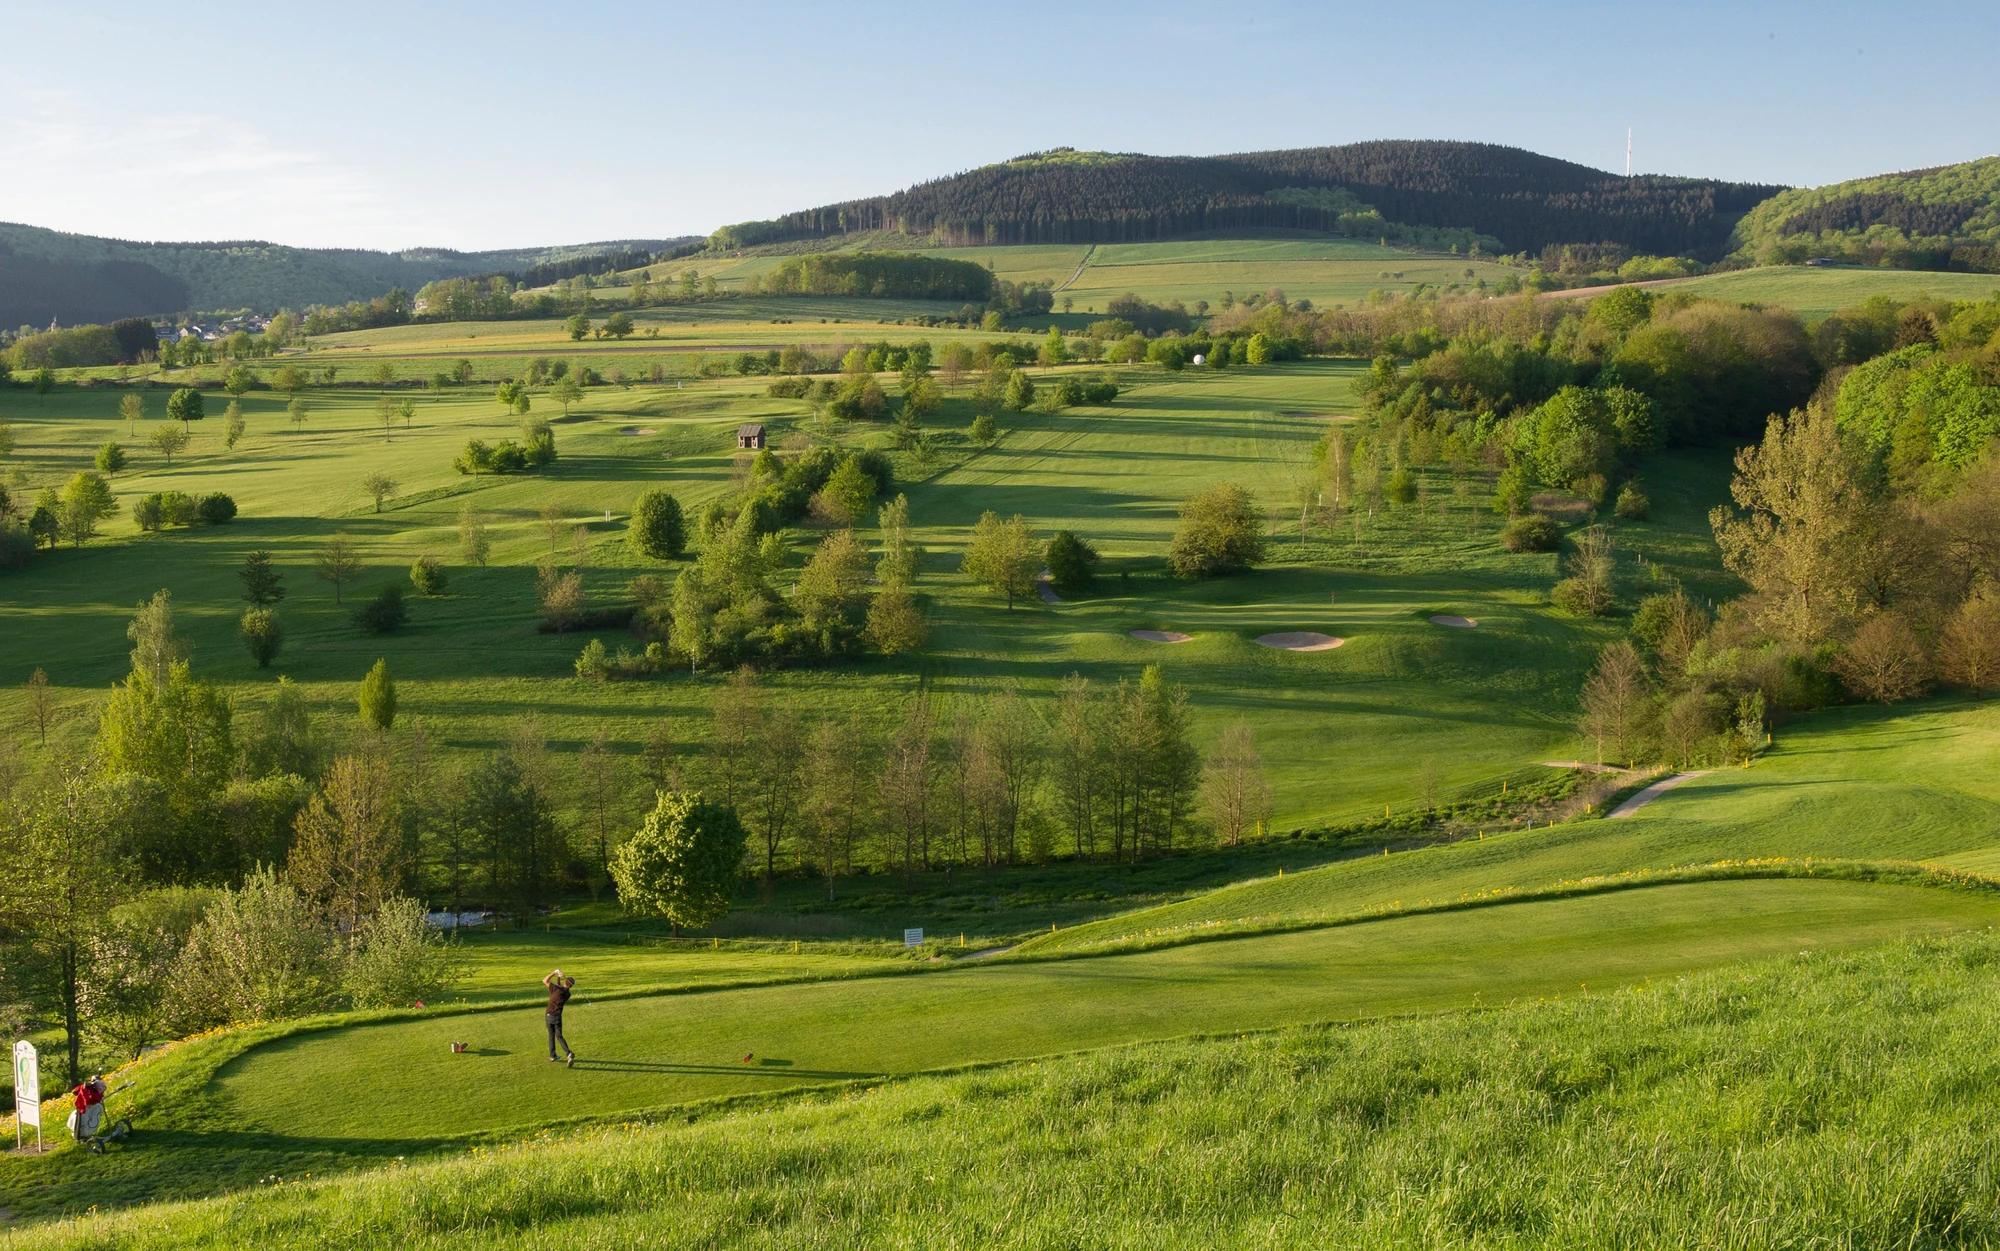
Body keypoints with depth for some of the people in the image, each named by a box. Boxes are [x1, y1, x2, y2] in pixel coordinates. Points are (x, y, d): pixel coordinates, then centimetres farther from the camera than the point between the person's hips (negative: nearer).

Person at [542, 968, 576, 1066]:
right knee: (559, 1036, 6)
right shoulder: (567, 994, 2)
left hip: (549, 1016, -2)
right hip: (558, 1017, 2)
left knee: (551, 1035, 17)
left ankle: (552, 1056, 21)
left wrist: (555, 973, -5)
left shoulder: (557, 988, -13)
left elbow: (545, 981, -6)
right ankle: (568, 1053, -18)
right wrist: (558, 978, 5)